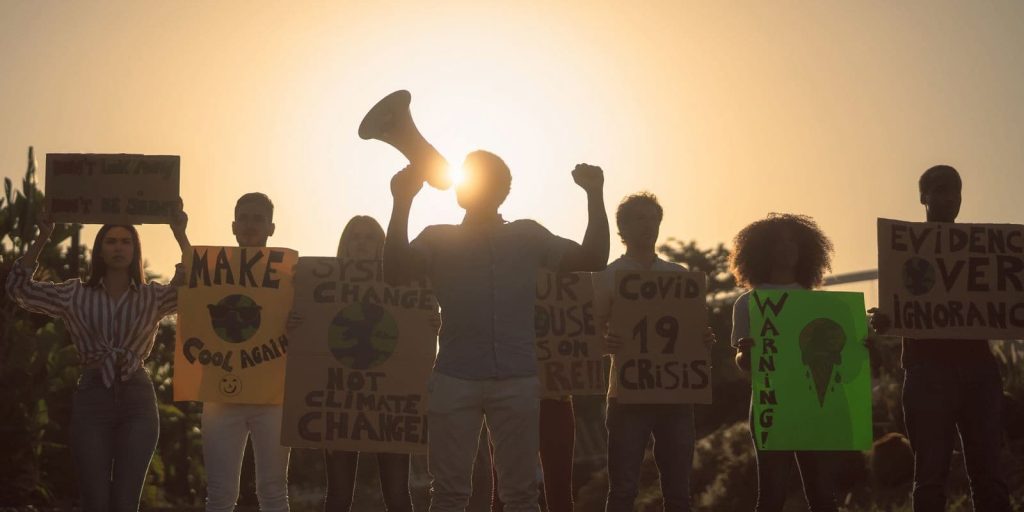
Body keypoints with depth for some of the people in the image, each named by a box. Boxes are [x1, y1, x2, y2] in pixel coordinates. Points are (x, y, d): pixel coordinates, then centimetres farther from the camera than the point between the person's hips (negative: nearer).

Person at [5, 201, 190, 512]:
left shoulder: (152, 297, 8)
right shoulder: (76, 295, 8)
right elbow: (18, 287, 3)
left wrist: (180, 237, -11)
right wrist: (42, 238, -4)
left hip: (137, 400, 0)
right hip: (92, 399, 0)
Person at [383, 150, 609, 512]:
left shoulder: (527, 236, 12)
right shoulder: (439, 238, 9)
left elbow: (593, 259, 7)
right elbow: (394, 273, -7)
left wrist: (595, 196, -2)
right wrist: (402, 203, -14)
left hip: (517, 380, 1)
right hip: (455, 380, -1)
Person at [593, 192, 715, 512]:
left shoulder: (679, 276, 14)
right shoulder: (608, 277, 3)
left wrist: (704, 341, -6)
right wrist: (607, 344, -23)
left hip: (675, 395, 3)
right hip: (628, 396, -3)